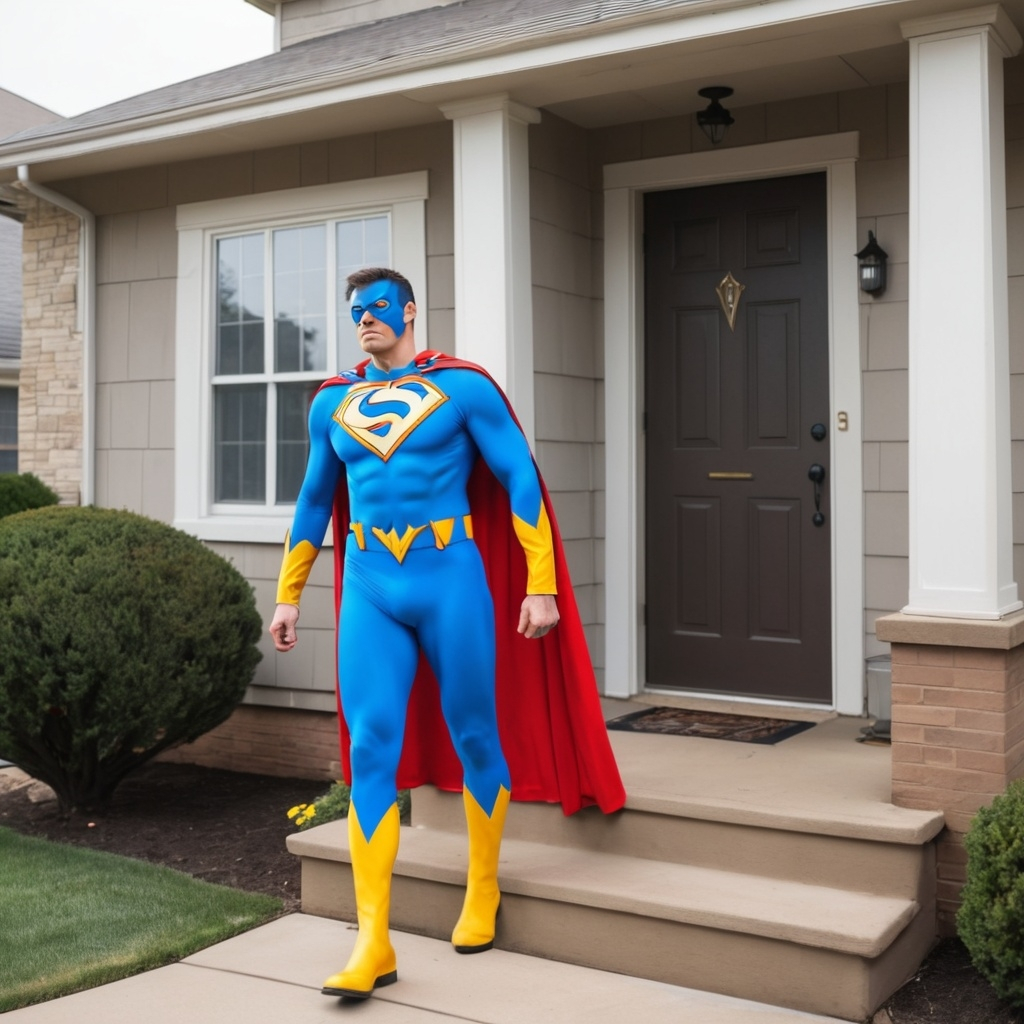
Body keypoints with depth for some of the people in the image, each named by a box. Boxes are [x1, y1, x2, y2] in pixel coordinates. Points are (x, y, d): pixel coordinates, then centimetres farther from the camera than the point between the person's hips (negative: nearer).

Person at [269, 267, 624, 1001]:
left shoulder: (463, 388, -2)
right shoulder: (332, 403, 11)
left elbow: (521, 481, -4)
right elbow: (314, 503, 19)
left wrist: (542, 584, -9)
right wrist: (289, 595, 19)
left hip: (451, 582, -3)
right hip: (369, 591, 3)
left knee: (473, 739, 8)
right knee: (371, 753, -5)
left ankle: (483, 888, 31)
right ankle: (373, 944, -3)